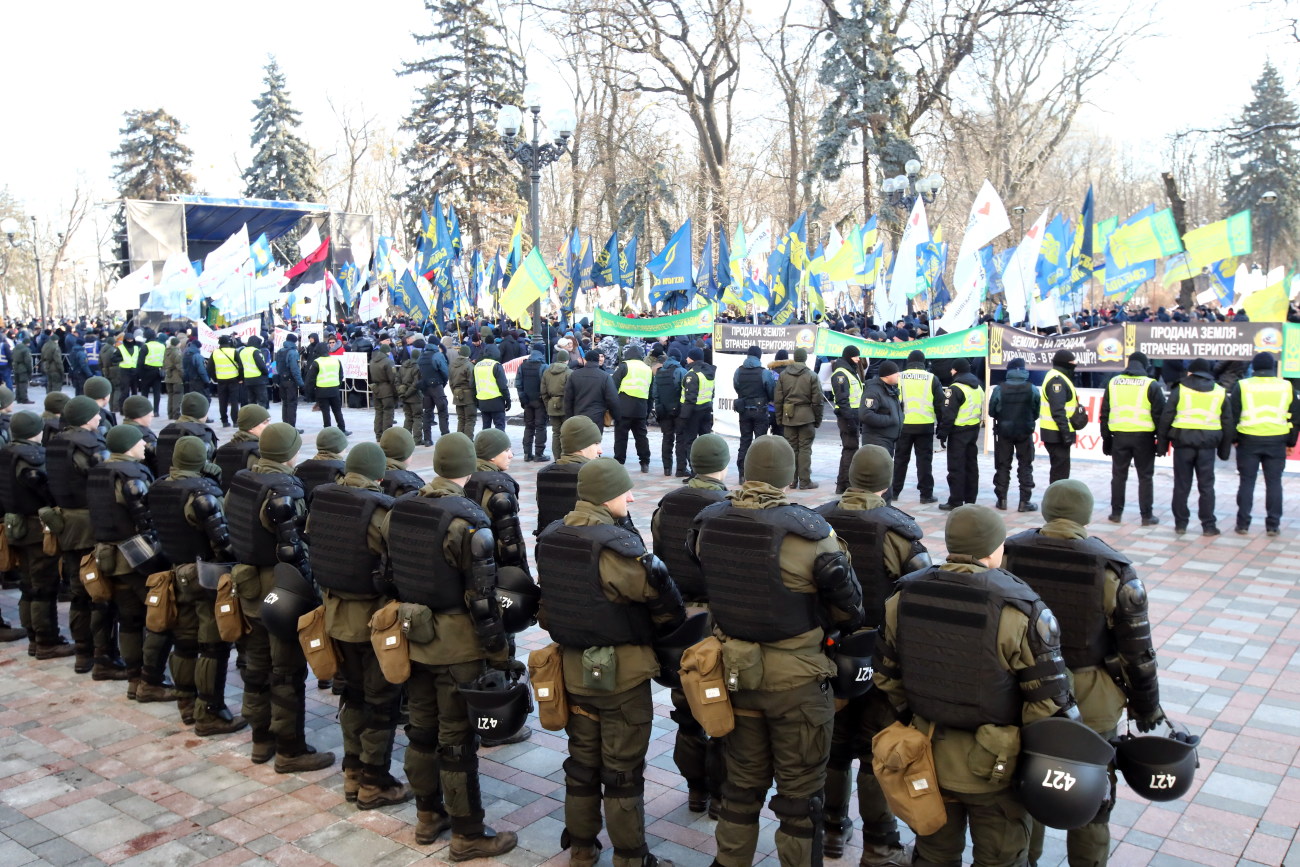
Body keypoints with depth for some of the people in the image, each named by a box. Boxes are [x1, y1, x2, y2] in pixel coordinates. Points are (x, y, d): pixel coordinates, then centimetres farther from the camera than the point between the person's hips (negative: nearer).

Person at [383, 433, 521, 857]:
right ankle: (468, 835, 15)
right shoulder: (467, 519, -20)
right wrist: (501, 654, -11)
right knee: (457, 739, 3)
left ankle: (428, 816, 34)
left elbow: (391, 574, 10)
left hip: (413, 636, 7)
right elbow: (482, 596, -19)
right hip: (457, 643, -7)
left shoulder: (399, 510, 1)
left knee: (422, 728, 18)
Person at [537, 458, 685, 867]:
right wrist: (670, 628, 3)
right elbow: (660, 595, -17)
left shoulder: (549, 540, -1)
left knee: (581, 761, 20)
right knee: (623, 769, 8)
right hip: (622, 671, -6)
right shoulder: (616, 546, -24)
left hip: (573, 667, 7)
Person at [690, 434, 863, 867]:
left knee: (742, 781, 22)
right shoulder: (811, 533, -22)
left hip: (734, 670, 5)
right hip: (796, 678, -4)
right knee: (799, 791, 13)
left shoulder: (709, 523, -8)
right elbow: (848, 609, -11)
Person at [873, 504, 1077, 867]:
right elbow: (1048, 703, -18)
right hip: (994, 768, -4)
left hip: (926, 758, 4)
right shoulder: (1022, 612, -22)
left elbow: (886, 676, 2)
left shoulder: (904, 598, -8)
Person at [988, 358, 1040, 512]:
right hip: (1025, 432, 0)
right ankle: (1025, 501, 6)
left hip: (1004, 431, 0)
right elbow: (1036, 412, -2)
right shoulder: (1032, 389, -8)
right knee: (1025, 466, 8)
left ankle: (1002, 500, 11)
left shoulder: (999, 389, -10)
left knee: (1003, 466, 10)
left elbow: (991, 412, -5)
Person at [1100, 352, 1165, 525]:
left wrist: (1106, 437, 13)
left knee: (1118, 475, 11)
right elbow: (1159, 414, -5)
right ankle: (1147, 516, 8)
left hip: (1119, 436, 3)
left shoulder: (1113, 383, 6)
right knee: (1145, 477, 6)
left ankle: (1116, 513, 14)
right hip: (1143, 436, -3)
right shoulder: (1151, 385, -5)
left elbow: (1105, 413, 8)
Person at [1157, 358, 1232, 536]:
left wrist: (1162, 444, 3)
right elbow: (1228, 424, 13)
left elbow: (1165, 418, -1)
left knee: (1182, 485, 6)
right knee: (1206, 486, 7)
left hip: (1183, 442, -1)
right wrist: (1224, 450, 18)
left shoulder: (1180, 389, 3)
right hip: (1207, 444, 1)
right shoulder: (1220, 392, 11)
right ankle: (1208, 525, 8)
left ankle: (1180, 523, 10)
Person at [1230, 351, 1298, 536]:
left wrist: (1234, 438, 6)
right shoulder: (1286, 387, 4)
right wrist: (1291, 441, 16)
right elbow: (1295, 416, 9)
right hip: (1276, 441, 1)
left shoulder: (1243, 386, -2)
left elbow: (1233, 415, -2)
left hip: (1248, 440, -1)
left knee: (1247, 482, 5)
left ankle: (1243, 524, 5)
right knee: (1274, 483, 8)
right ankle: (1273, 525, 9)